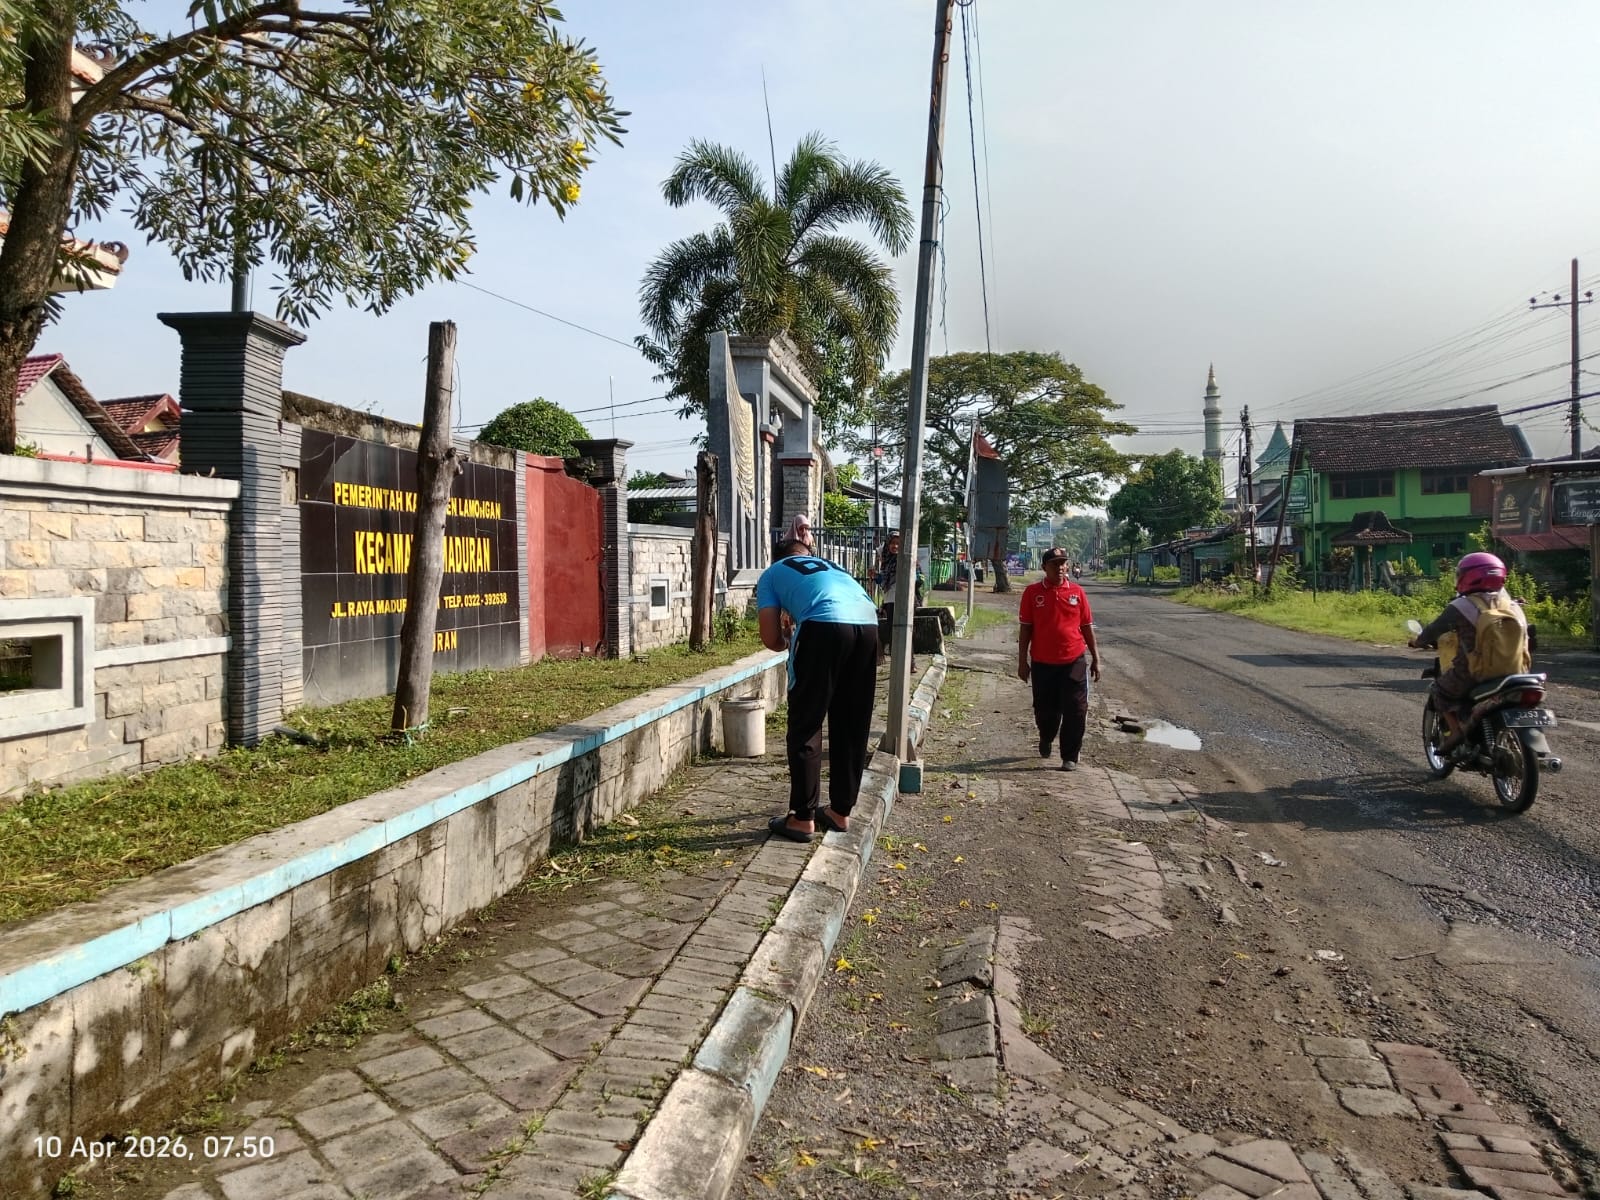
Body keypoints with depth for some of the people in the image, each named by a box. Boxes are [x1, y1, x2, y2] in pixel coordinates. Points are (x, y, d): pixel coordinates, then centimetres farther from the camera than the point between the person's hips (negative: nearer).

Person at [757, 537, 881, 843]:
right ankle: (840, 812, 27)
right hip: (868, 624, 5)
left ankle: (802, 819, 12)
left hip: (825, 625, -5)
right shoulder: (829, 566, 39)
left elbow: (771, 639, 15)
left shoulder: (772, 574, 25)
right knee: (852, 728, 17)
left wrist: (789, 643, 38)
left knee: (805, 728, 8)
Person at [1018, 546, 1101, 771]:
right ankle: (1046, 739, 42)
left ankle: (1070, 757, 11)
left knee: (1075, 712, -1)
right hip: (1042, 663, 0)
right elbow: (1025, 628, 1)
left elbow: (1087, 627, 8)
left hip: (1074, 661, 0)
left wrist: (1095, 659, 8)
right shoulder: (1032, 592, -1)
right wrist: (1022, 661, -1)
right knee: (1045, 710, 11)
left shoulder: (1077, 592, 2)